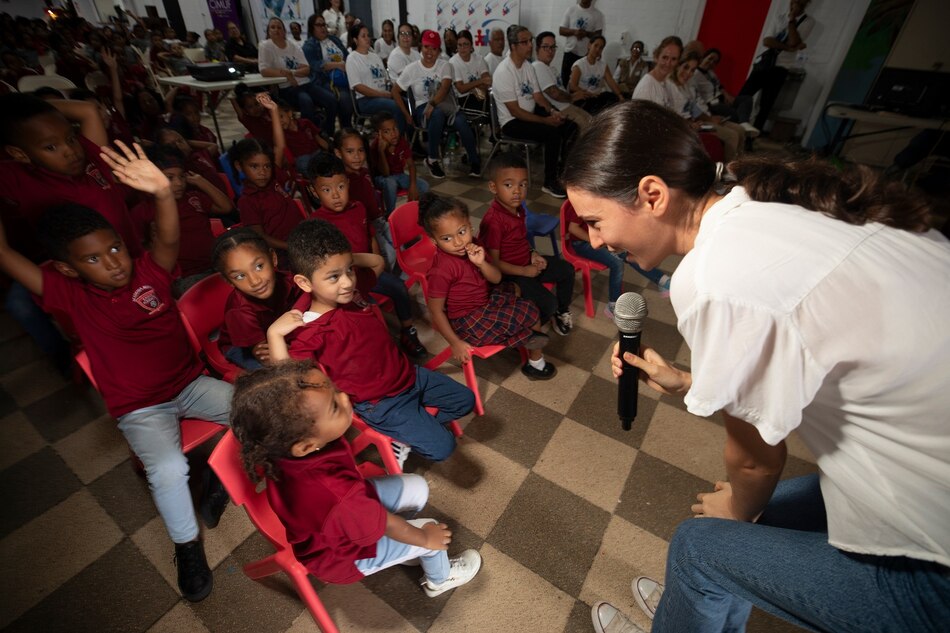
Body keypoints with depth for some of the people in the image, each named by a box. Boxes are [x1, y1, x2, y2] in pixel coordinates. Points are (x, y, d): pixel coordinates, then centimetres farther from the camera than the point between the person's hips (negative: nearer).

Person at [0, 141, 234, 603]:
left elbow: (168, 239, -29)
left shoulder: (149, 271, -9)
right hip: (139, 408, -1)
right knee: (168, 468, -24)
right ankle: (187, 544, 5)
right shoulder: (70, 293, -8)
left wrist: (163, 193, -48)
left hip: (190, 384, 2)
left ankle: (221, 478, 13)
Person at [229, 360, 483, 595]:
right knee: (432, 533, 8)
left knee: (417, 488, 8)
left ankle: (400, 550, 39)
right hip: (342, 554, -6)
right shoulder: (337, 497, -51)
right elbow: (385, 525, -27)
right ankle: (440, 580, 46)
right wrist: (425, 538, -10)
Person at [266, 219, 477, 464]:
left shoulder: (351, 292, -4)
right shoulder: (309, 331, -25)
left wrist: (343, 260, -1)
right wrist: (274, 334, -38)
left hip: (408, 374, 7)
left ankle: (415, 429, 26)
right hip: (381, 403, -7)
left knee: (465, 399, 15)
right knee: (442, 446, -11)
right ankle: (399, 437, 15)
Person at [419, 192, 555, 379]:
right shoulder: (441, 270, -31)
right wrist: (455, 343, -18)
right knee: (530, 313, 0)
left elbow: (496, 279, -3)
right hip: (469, 321, -9)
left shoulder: (471, 247, -7)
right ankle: (535, 364, 24)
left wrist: (481, 263, -24)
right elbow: (436, 310, -24)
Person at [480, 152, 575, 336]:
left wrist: (532, 253, -2)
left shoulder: (518, 208, 0)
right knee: (548, 304, -19)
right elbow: (493, 262, -25)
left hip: (526, 261, 9)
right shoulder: (493, 221, -29)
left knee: (567, 269, 13)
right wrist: (524, 271, -19)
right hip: (509, 274, -9)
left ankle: (562, 311, 35)